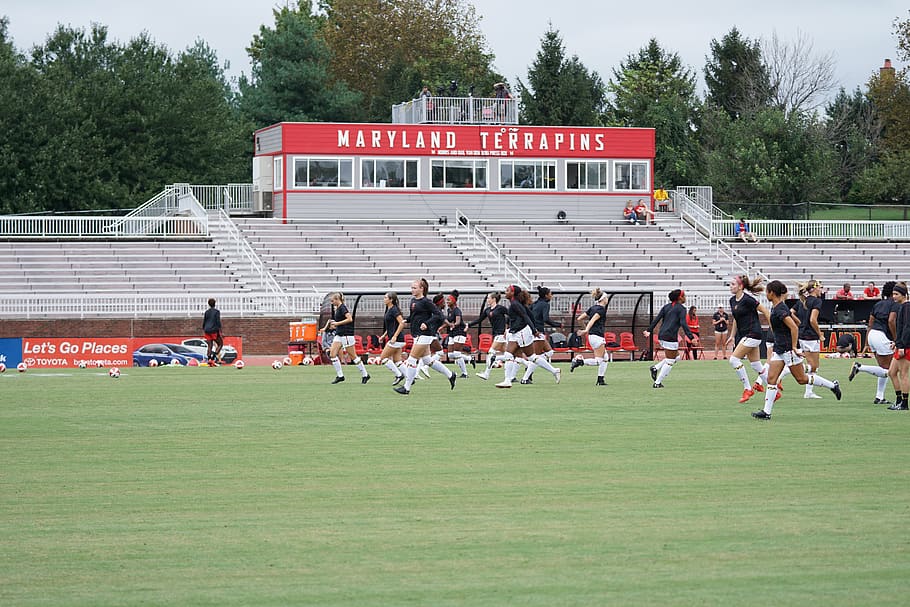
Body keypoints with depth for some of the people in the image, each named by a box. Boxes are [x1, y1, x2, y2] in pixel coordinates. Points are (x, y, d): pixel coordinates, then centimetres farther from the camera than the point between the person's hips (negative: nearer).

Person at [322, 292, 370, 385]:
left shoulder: (343, 308, -13)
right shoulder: (337, 309, 14)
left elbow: (350, 319, -24)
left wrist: (337, 323, -18)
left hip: (346, 335, -10)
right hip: (339, 335, 10)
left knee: (353, 356, -3)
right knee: (332, 354, 0)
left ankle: (365, 375, 8)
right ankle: (340, 376, 4)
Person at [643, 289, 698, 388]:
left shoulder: (666, 306, 14)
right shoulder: (681, 308, -6)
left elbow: (656, 319, 9)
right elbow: (683, 324, -16)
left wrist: (649, 330, 10)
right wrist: (691, 337, -19)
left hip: (661, 335, 8)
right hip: (671, 337, -8)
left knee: (676, 357, 20)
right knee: (670, 361, 2)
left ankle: (656, 368, 8)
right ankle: (657, 383, 1)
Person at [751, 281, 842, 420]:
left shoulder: (779, 310, -20)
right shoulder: (779, 307, 10)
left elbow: (794, 327, -27)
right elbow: (797, 322, 19)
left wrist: (794, 347, -24)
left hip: (788, 350, -10)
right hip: (779, 349, 10)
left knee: (801, 379, 1)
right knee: (771, 379, 1)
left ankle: (833, 385, 16)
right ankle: (766, 411, -2)